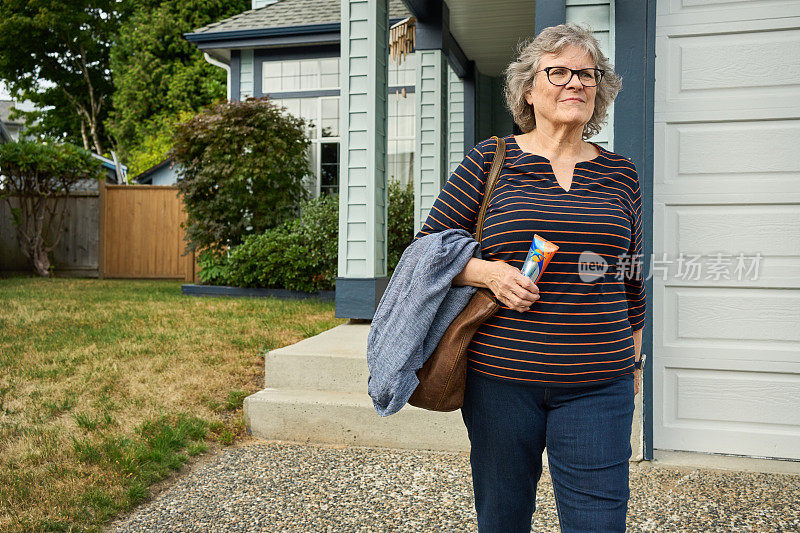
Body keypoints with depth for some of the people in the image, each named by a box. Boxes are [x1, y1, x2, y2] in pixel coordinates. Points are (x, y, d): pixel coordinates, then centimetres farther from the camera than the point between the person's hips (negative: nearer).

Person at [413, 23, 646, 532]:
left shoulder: (621, 174, 9)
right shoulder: (490, 161, 0)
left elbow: (631, 280, 16)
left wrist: (633, 362, 16)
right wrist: (488, 272, -14)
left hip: (597, 385, 2)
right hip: (501, 377, -1)